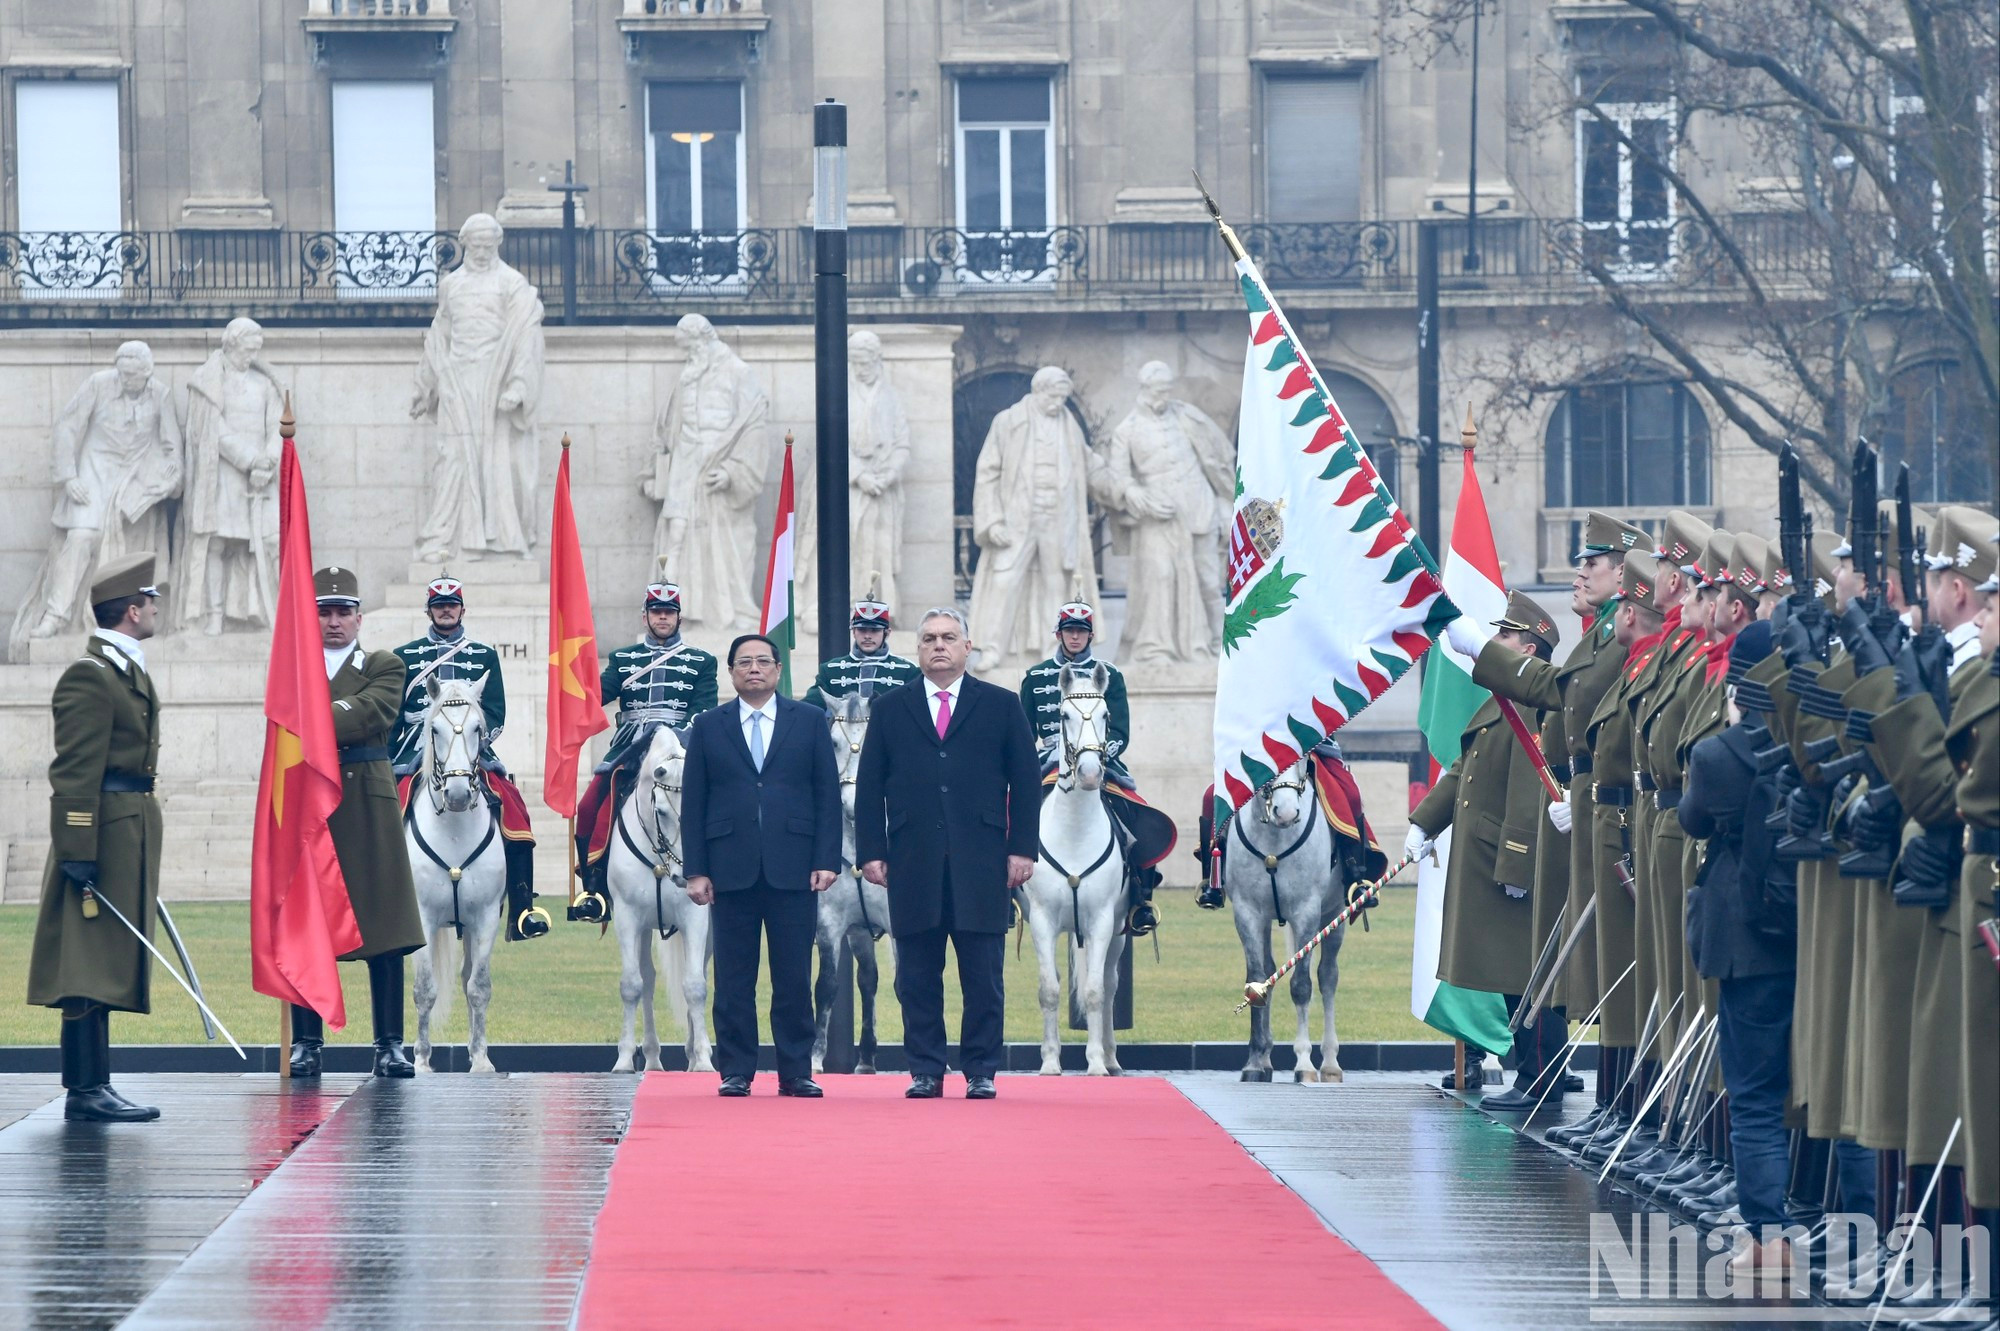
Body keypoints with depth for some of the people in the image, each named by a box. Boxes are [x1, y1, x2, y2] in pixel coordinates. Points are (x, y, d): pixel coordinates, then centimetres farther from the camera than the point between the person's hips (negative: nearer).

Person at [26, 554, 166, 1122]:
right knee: (90, 964, -9)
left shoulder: (129, 671, 18)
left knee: (106, 965, 10)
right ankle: (86, 1091, -10)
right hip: (104, 835, -10)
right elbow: (75, 773, -18)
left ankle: (93, 1087, 13)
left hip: (131, 834, 10)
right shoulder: (89, 676, -14)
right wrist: (78, 855, -22)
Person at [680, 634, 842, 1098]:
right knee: (734, 979, 2)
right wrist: (696, 869, 0)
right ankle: (736, 1071, 6)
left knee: (794, 977, 0)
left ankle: (796, 1072, 5)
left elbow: (827, 794, 6)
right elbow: (693, 802, 7)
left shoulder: (809, 721, 9)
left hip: (793, 867, 0)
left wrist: (826, 860, -3)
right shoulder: (708, 727, 10)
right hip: (732, 868, 0)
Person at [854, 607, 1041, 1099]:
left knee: (983, 975, 0)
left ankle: (981, 1072, 6)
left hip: (980, 864, -1)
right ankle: (925, 1071, 8)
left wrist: (1022, 848, -1)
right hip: (913, 864, 1)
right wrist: (871, 851, 0)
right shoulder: (890, 709, 12)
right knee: (917, 976, 2)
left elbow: (1026, 782, 7)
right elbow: (869, 787, 9)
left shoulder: (1001, 706, 9)